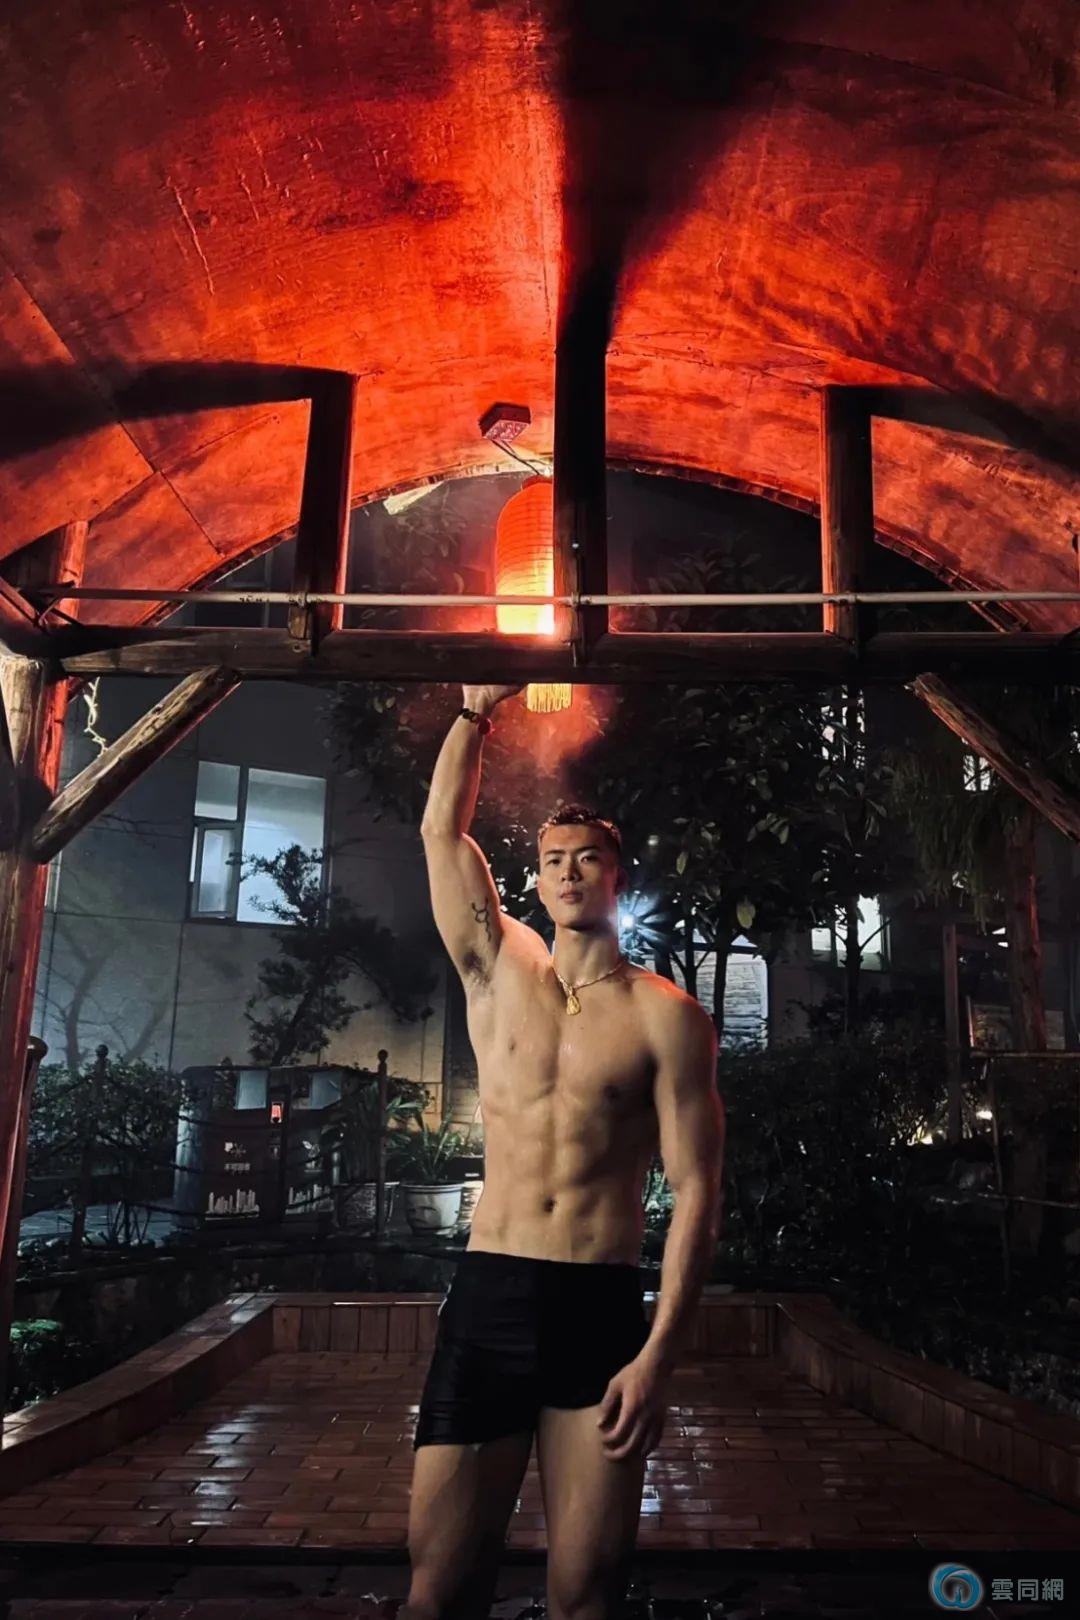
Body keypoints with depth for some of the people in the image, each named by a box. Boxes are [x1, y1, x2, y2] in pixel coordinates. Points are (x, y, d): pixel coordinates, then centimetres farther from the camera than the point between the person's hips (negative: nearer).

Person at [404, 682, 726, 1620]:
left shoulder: (665, 1016, 0)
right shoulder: (499, 973, 8)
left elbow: (697, 1191, -3)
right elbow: (442, 829, 10)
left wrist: (659, 1352, -11)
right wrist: (478, 708, 12)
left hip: (605, 1310, -2)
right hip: (486, 1298, 2)